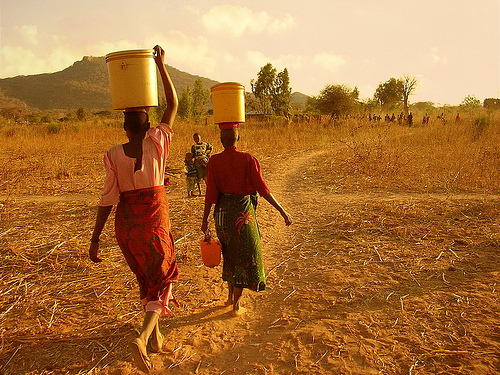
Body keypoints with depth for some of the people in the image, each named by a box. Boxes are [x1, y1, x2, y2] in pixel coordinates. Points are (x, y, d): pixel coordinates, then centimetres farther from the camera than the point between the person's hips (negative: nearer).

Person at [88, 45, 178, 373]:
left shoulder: (114, 155, -7)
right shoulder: (157, 143, -9)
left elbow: (108, 199, -9)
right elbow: (174, 105, 1)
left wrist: (95, 239, -2)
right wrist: (162, 65, 7)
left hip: (125, 224, 3)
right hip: (154, 222, -2)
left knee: (146, 275, 22)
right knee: (162, 278, 11)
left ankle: (156, 336, 36)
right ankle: (143, 337, -13)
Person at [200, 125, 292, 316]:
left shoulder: (214, 161, -5)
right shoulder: (248, 159, -11)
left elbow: (211, 193, -7)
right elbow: (263, 189, -14)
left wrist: (205, 220, 1)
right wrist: (282, 211, -8)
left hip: (222, 212, 3)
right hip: (242, 211, -3)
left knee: (230, 252, 24)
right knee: (244, 256, 11)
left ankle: (230, 295, 38)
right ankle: (236, 305, 15)